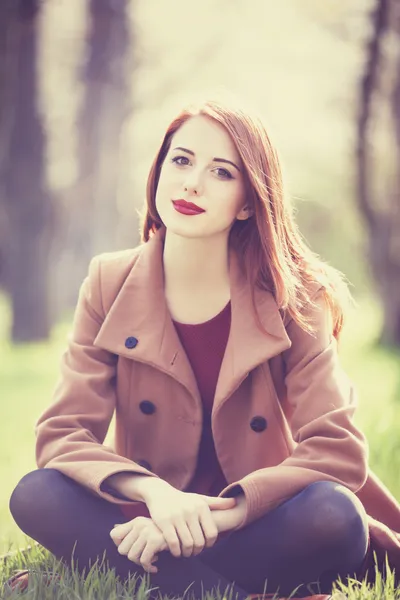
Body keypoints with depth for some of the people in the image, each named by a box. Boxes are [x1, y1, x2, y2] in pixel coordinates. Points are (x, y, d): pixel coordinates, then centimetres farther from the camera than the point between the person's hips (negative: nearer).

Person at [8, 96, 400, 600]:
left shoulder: (289, 300, -7)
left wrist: (211, 516, -28)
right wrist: (155, 493, -29)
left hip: (256, 529, -2)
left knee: (333, 516, -32)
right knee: (36, 496, -26)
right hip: (149, 520, 2)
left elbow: (337, 449, -15)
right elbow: (61, 434, -8)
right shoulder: (110, 285, -2)